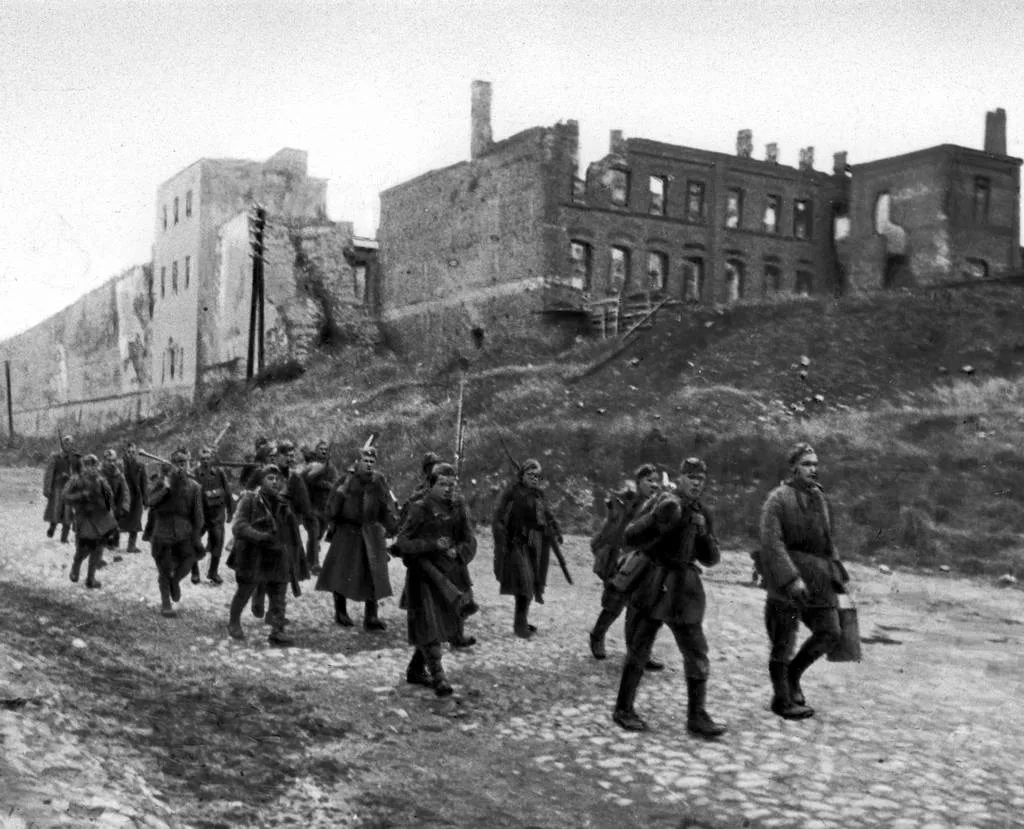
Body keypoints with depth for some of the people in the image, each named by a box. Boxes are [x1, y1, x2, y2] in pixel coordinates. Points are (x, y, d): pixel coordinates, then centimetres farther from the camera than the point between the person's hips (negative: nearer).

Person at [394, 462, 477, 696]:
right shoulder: (420, 509, -9)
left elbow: (469, 542, 7)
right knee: (428, 626, -10)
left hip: (448, 576, 6)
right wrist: (433, 545, -21)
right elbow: (402, 542, -11)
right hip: (423, 575, -6)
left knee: (443, 624, 13)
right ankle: (438, 677, -7)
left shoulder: (457, 508, 5)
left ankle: (416, 670, 29)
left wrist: (457, 552, -15)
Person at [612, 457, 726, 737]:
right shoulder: (661, 503, -4)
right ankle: (624, 709, 16)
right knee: (638, 651, 4)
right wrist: (656, 519, -24)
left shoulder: (703, 513, 9)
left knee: (697, 655, 3)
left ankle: (697, 717, 11)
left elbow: (711, 558, 7)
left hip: (684, 592, 4)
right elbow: (630, 537, -10)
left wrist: (703, 533, -11)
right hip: (653, 585, -4)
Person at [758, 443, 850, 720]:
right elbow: (771, 542, -19)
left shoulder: (820, 498, 14)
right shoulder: (778, 499, -10)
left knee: (830, 633, 6)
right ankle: (782, 700, 18)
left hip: (818, 580, 7)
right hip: (786, 580, -7)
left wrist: (837, 575, 19)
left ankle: (793, 674, 29)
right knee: (783, 642, 3)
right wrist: (792, 578, -25)